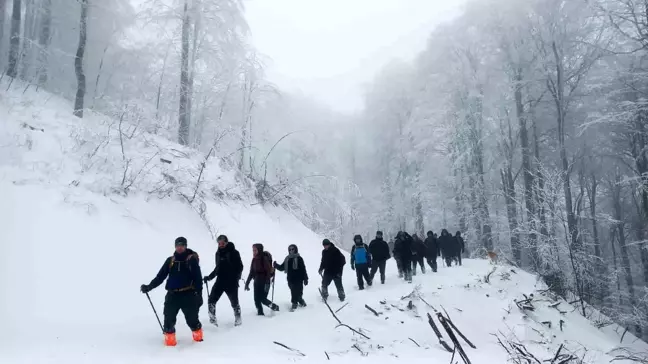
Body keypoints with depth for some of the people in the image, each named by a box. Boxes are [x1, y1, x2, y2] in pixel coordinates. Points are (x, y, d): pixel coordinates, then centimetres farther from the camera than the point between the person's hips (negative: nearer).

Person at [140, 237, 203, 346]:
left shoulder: (191, 259, -1)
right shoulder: (170, 260, 10)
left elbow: (197, 278, -4)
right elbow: (160, 277, 8)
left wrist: (199, 294, -9)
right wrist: (149, 287, -4)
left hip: (188, 295, -3)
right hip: (172, 295, 3)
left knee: (192, 319, 2)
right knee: (168, 319, -5)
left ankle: (197, 334, 26)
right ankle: (169, 339, 9)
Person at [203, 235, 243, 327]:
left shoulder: (234, 252, -8)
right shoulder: (218, 253, 9)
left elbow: (239, 267, -8)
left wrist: (236, 278, -20)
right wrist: (210, 277, 15)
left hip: (231, 282, -5)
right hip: (220, 281, 5)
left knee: (234, 302, 7)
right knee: (211, 300, -4)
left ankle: (238, 318, 27)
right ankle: (212, 319, 7)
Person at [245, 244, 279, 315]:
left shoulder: (265, 258, -14)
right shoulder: (254, 259, 5)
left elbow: (269, 271, -18)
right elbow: (251, 272, 11)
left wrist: (267, 283, -24)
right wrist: (247, 283, 9)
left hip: (264, 281, -6)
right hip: (257, 281, 6)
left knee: (262, 299, -7)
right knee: (256, 299, 1)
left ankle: (274, 307, 15)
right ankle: (260, 313, 11)